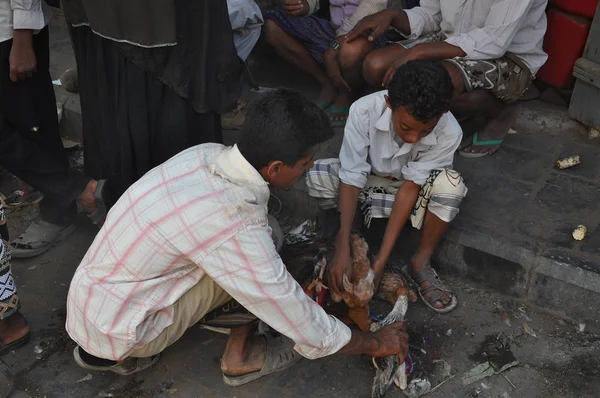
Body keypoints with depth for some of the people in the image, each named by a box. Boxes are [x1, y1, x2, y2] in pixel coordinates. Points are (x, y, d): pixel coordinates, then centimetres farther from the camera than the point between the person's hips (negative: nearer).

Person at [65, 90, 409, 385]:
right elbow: (303, 327, -19)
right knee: (267, 236, -17)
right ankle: (241, 355, 6)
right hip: (114, 327, -7)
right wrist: (376, 344, -2)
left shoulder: (209, 154, -9)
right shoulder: (237, 231, -32)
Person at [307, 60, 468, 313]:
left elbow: (410, 187, -26)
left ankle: (421, 262, -13)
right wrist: (342, 248, -35)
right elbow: (352, 178, -29)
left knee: (451, 185, -33)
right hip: (369, 181, 0)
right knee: (316, 176, -30)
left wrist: (382, 257, -29)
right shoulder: (364, 110, -33)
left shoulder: (449, 133, -30)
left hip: (413, 190, 0)